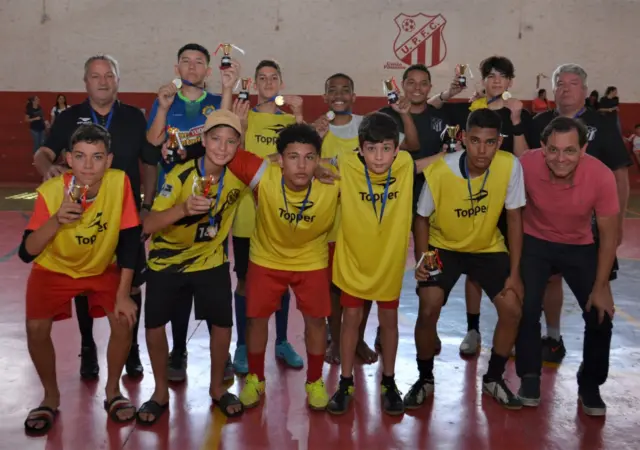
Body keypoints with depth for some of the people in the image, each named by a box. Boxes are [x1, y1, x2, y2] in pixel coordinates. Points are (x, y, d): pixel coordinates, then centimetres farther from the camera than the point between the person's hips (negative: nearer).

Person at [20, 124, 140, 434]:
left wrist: (123, 293, -19)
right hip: (54, 269, 0)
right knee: (36, 328, -16)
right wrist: (56, 220, -43)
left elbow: (130, 239, -18)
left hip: (103, 268, 1)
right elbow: (26, 253, -26)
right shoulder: (50, 191, -26)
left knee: (124, 320, -17)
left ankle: (112, 390, 9)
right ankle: (51, 396, 11)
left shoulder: (119, 182, -25)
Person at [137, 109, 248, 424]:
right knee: (154, 326, -1)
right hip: (167, 261, -2)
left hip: (212, 261, 2)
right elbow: (148, 226, -31)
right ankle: (161, 392, 22)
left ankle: (217, 388, 23)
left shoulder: (239, 174, -14)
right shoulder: (181, 175, -24)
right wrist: (184, 208, -46)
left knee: (222, 325, -1)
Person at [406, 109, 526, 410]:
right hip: (444, 247, -2)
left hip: (489, 248, 2)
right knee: (428, 310, -16)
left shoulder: (510, 166, -23)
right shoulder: (439, 171, -27)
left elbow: (514, 218, -11)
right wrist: (422, 258, -23)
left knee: (512, 309, -10)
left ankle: (493, 378, 16)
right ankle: (425, 379, 10)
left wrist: (514, 272, -10)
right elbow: (422, 218, -9)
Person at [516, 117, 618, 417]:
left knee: (600, 315, -6)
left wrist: (600, 287, -12)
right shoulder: (526, 165, -28)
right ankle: (529, 377, 12)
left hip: (580, 246, 1)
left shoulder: (601, 176, -28)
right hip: (535, 242, 0)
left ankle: (589, 384, 19)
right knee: (526, 308, -13)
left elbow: (608, 235, -14)